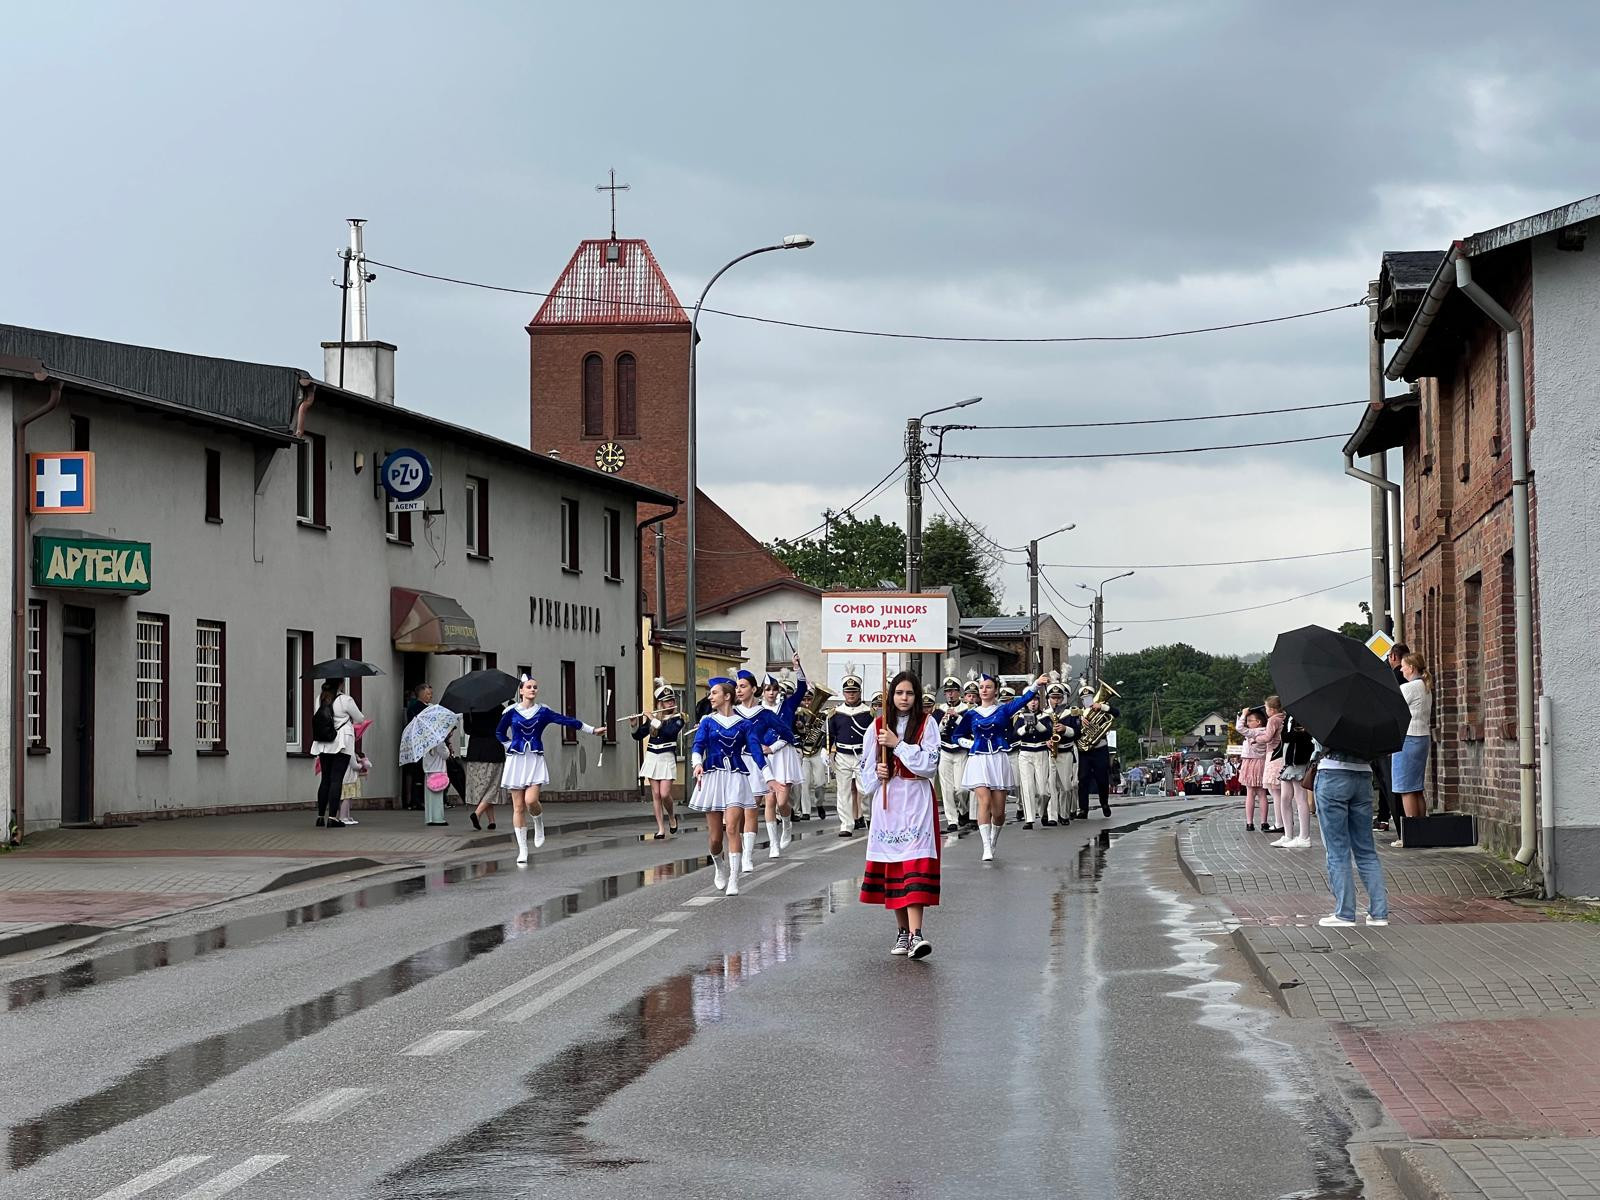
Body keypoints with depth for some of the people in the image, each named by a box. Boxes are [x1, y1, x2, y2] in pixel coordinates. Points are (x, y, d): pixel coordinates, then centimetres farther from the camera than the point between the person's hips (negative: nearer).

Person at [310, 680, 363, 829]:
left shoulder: (320, 698, 5)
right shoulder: (345, 700, -10)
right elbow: (359, 718, 0)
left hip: (323, 745, 5)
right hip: (341, 744, -5)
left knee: (325, 779, 12)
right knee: (336, 779, -5)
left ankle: (320, 816, 14)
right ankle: (332, 817, -9)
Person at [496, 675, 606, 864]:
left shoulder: (543, 712, 3)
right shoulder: (511, 712, 2)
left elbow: (567, 721, 1)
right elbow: (500, 733, 16)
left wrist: (592, 730, -1)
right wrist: (510, 746, 3)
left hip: (535, 761, 0)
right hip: (516, 761, 0)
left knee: (531, 800, -20)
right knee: (518, 807, -1)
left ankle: (539, 825, 14)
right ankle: (522, 850, 5)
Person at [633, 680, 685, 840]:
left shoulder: (677, 718, -1)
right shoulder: (652, 717, 9)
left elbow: (670, 732, -20)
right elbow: (638, 736, 10)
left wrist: (654, 720, -18)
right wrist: (635, 725, -9)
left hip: (667, 757, -4)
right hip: (652, 757, 4)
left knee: (664, 794, -12)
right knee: (655, 794, 1)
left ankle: (672, 817, 18)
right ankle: (661, 829, 4)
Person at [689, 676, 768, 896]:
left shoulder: (744, 724, 4)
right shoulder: (708, 721, 8)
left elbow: (756, 750, -4)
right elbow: (698, 746, -4)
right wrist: (697, 764, -26)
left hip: (736, 778, -2)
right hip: (712, 778, 2)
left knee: (732, 829, -16)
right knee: (715, 836, 3)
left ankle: (733, 880, -16)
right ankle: (719, 868, 32)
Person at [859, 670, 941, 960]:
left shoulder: (926, 723, 0)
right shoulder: (879, 725, 10)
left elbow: (929, 763, -9)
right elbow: (866, 764, 15)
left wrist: (898, 744, -13)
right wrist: (877, 771, -6)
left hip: (916, 802, -4)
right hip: (887, 802, 4)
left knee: (915, 865, -14)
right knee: (891, 865, 5)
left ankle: (915, 934, -23)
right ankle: (903, 932, 16)